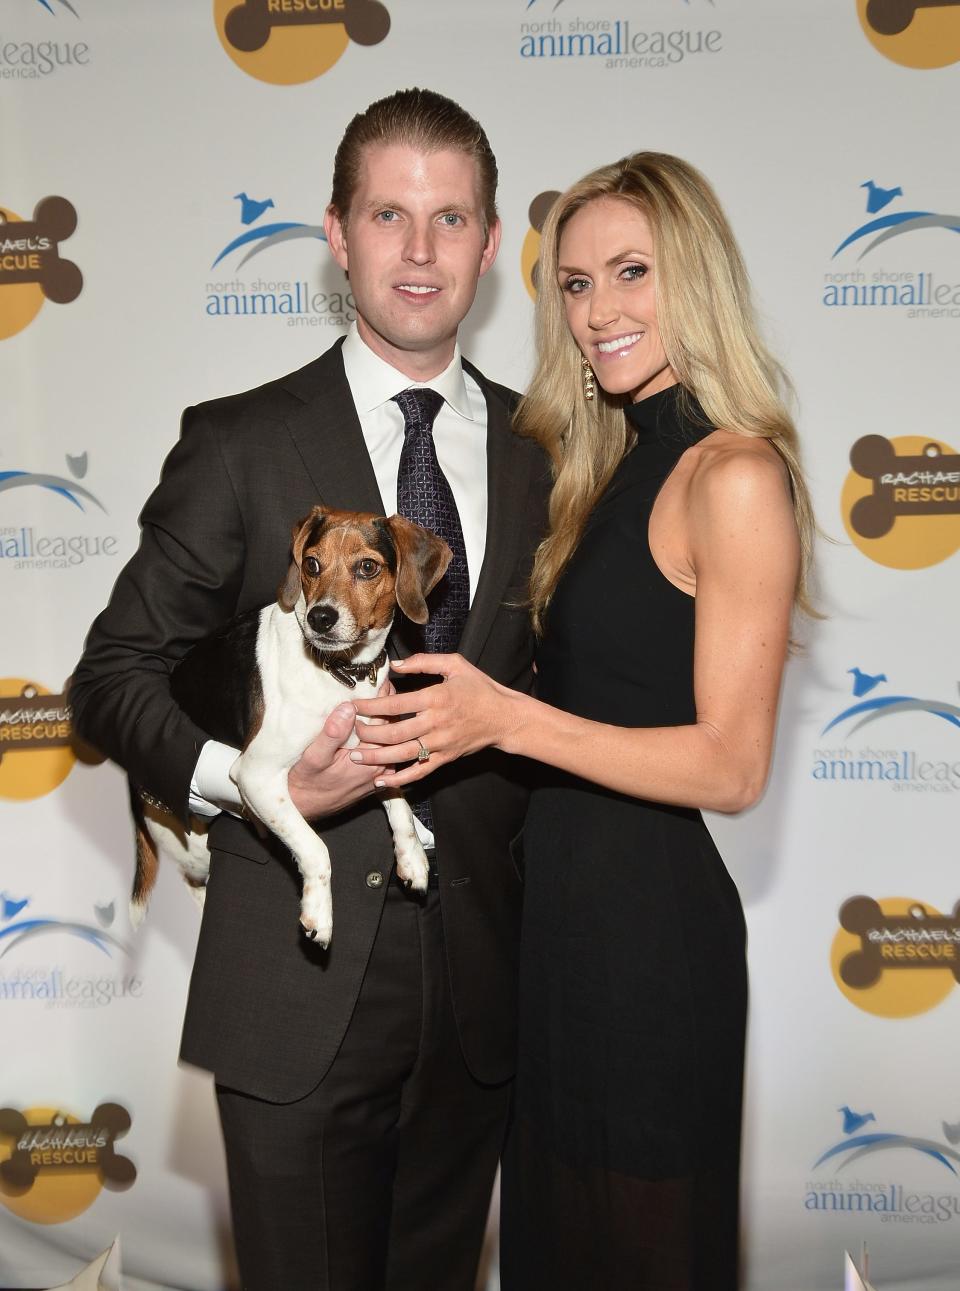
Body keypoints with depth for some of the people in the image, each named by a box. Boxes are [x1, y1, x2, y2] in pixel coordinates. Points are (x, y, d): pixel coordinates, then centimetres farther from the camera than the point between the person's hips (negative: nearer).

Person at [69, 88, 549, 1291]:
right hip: (296, 986, -3)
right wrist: (241, 782, -20)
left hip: (481, 982, 3)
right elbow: (113, 674, -4)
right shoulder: (242, 442, -5)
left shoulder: (543, 452, 4)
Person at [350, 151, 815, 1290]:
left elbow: (730, 765, -19)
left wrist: (506, 718, -25)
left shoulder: (735, 476, -16)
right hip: (562, 905, 8)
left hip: (646, 925, -8)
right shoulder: (620, 463, 11)